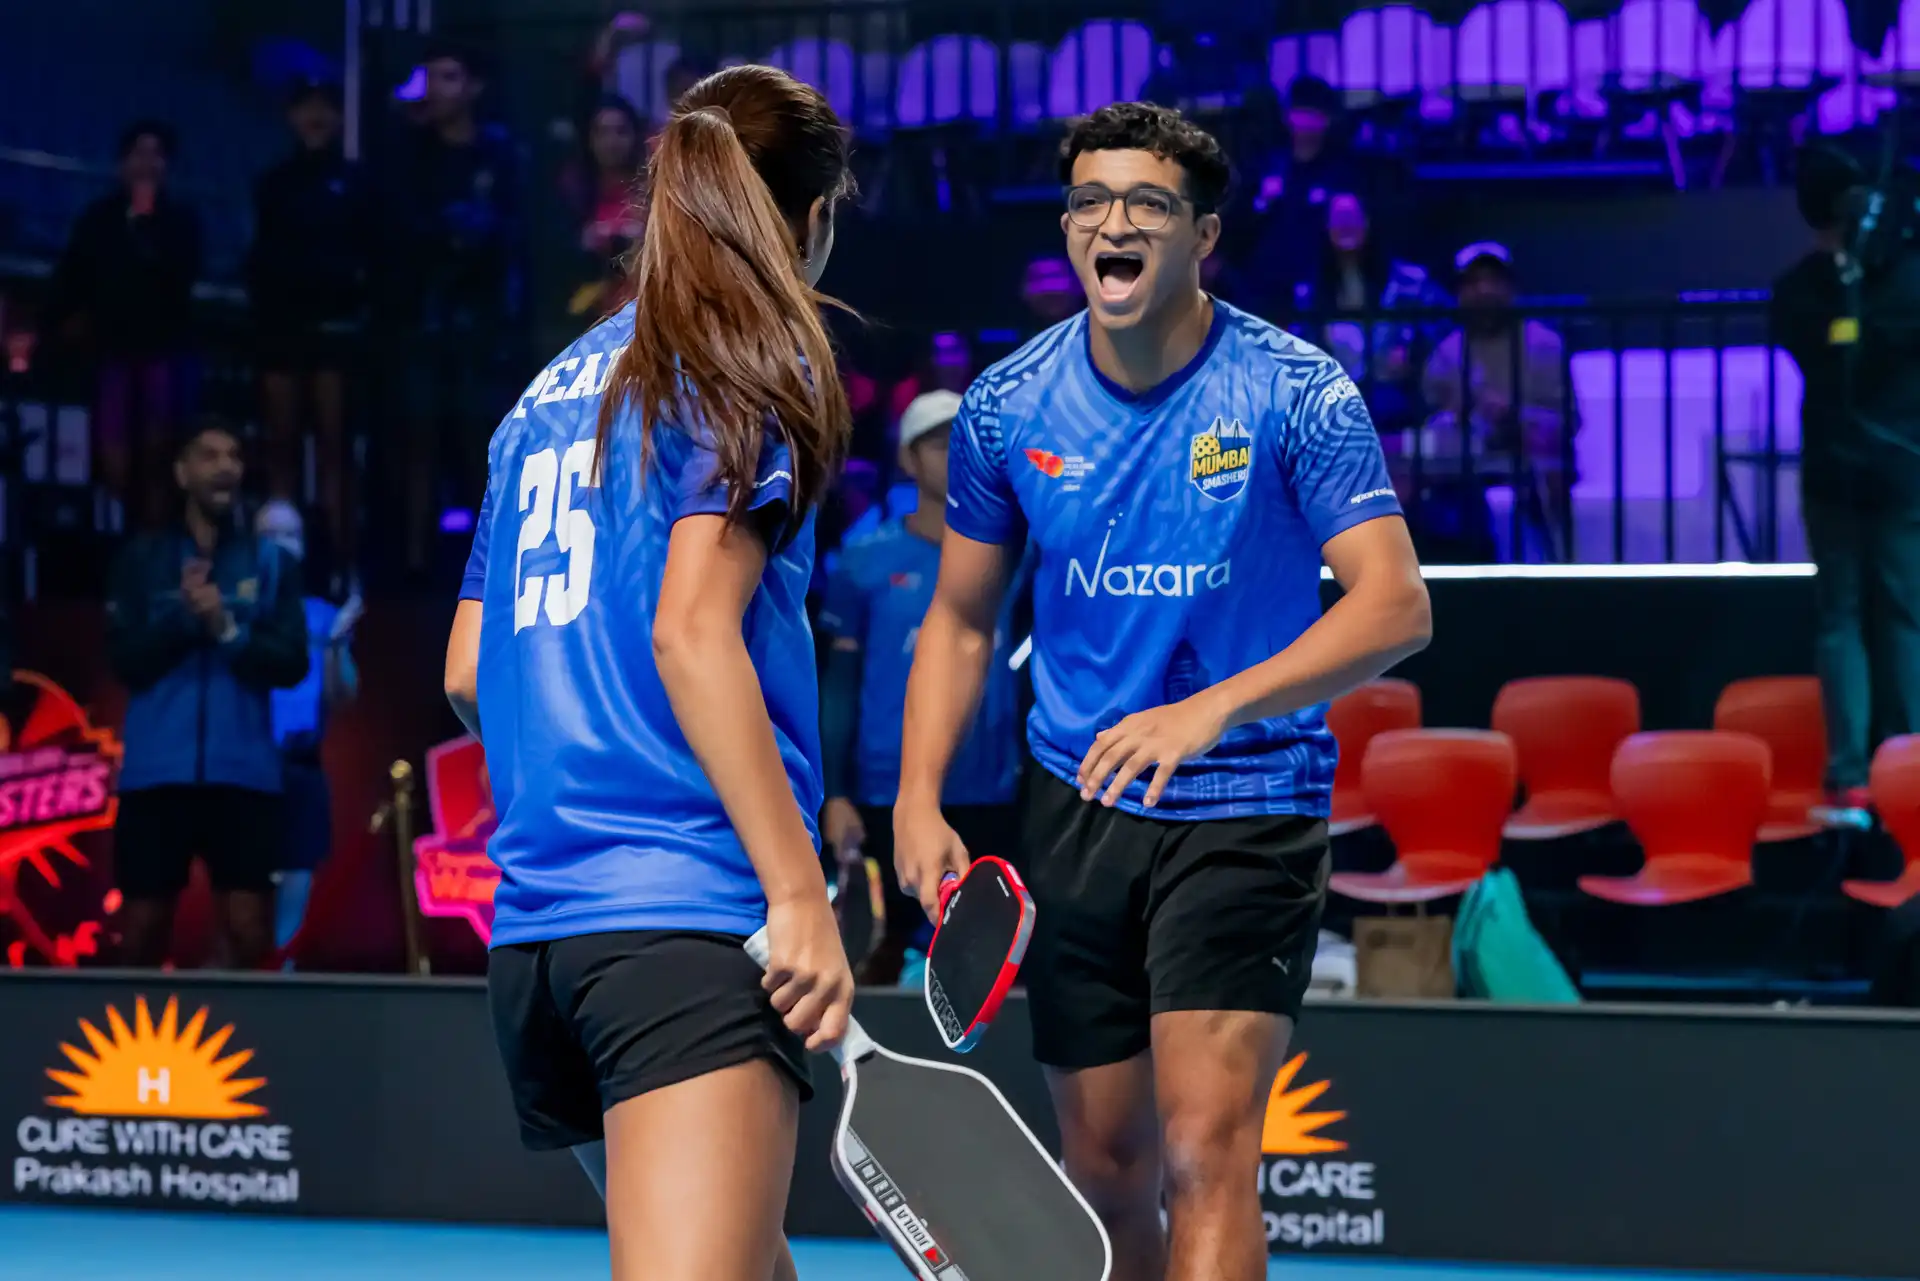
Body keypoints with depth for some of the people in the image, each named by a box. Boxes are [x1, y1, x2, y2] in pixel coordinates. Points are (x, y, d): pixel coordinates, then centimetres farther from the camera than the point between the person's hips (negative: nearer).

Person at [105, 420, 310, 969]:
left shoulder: (272, 563, 8)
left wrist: (228, 629, -15)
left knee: (249, 932, -5)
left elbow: (291, 664, 0)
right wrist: (185, 616, -15)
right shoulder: (143, 558, 8)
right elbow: (126, 659, -1)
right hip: (155, 772, 0)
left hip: (245, 774, 0)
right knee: (142, 932, 2)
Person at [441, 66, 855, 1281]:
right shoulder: (755, 371, -1)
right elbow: (690, 632, -12)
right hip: (688, 917, -8)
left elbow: (468, 670, 21)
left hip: (531, 932, 8)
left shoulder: (552, 392, 20)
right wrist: (800, 893, -15)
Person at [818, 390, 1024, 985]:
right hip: (891, 798, -2)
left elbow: (1029, 674, 11)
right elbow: (840, 683, 1)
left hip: (991, 800, 2)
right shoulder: (867, 561, 0)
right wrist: (834, 794, -7)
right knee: (883, 947, 4)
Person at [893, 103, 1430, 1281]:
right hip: (1079, 812, 4)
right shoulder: (1009, 406, 1)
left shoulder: (1297, 394, -11)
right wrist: (919, 799, -2)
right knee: (1105, 1169, 9)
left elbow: (1396, 606, -18)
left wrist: (1210, 709, -30)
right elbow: (961, 621, 12)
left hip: (1247, 808, -4)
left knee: (1205, 1152, -17)